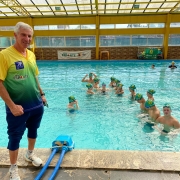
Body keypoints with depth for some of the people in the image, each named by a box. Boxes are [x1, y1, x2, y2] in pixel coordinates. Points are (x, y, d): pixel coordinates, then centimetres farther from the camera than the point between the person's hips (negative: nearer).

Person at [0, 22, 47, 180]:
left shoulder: (31, 55, 4)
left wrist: (42, 94, 12)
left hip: (36, 104, 6)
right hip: (18, 106, -6)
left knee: (33, 131, 22)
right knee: (15, 136, 11)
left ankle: (30, 154, 48)